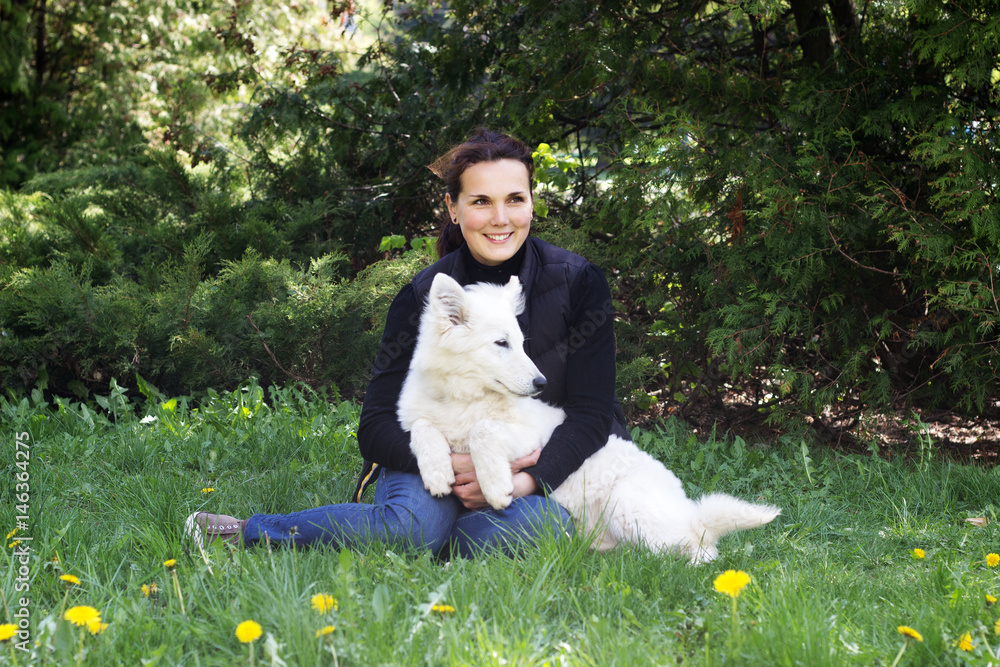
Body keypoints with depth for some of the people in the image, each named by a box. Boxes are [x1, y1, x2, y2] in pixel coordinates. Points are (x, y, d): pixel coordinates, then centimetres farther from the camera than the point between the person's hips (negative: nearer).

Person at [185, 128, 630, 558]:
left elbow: (590, 413, -9)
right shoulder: (423, 297, -8)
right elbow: (376, 426, -9)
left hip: (540, 480, 1)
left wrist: (522, 483, -26)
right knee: (418, 522, -36)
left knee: (538, 523, -35)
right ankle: (246, 533, -18)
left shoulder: (579, 283, -8)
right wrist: (455, 465, -28)